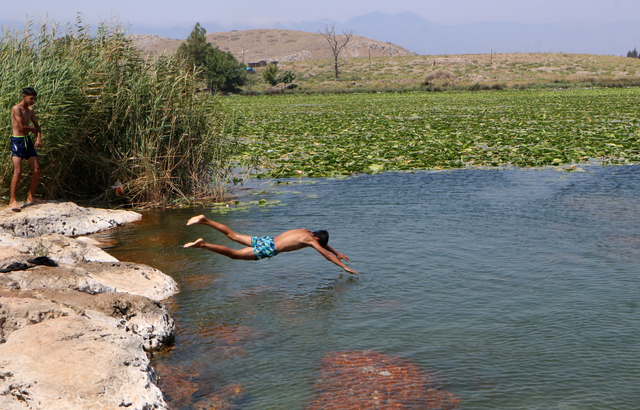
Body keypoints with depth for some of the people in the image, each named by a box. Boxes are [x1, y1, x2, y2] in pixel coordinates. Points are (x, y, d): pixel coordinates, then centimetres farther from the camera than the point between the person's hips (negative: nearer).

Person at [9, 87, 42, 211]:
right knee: (18, 171, -14)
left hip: (28, 141, 8)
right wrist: (33, 129, -1)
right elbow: (22, 127, -19)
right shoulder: (16, 109, -12)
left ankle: (31, 197, 17)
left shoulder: (30, 111, 12)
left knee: (37, 170, 5)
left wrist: (39, 137, -3)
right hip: (17, 141, -8)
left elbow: (37, 125, 16)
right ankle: (12, 201, -8)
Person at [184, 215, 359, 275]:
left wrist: (337, 253, 40)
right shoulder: (310, 240, -7)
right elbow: (326, 254, -9)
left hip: (266, 240, 8)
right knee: (234, 254, -13)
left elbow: (324, 243, 35)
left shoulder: (306, 232, 17)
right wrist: (344, 267, -3)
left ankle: (204, 220, 7)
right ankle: (203, 244, -22)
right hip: (269, 249, -8)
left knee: (233, 235, 13)